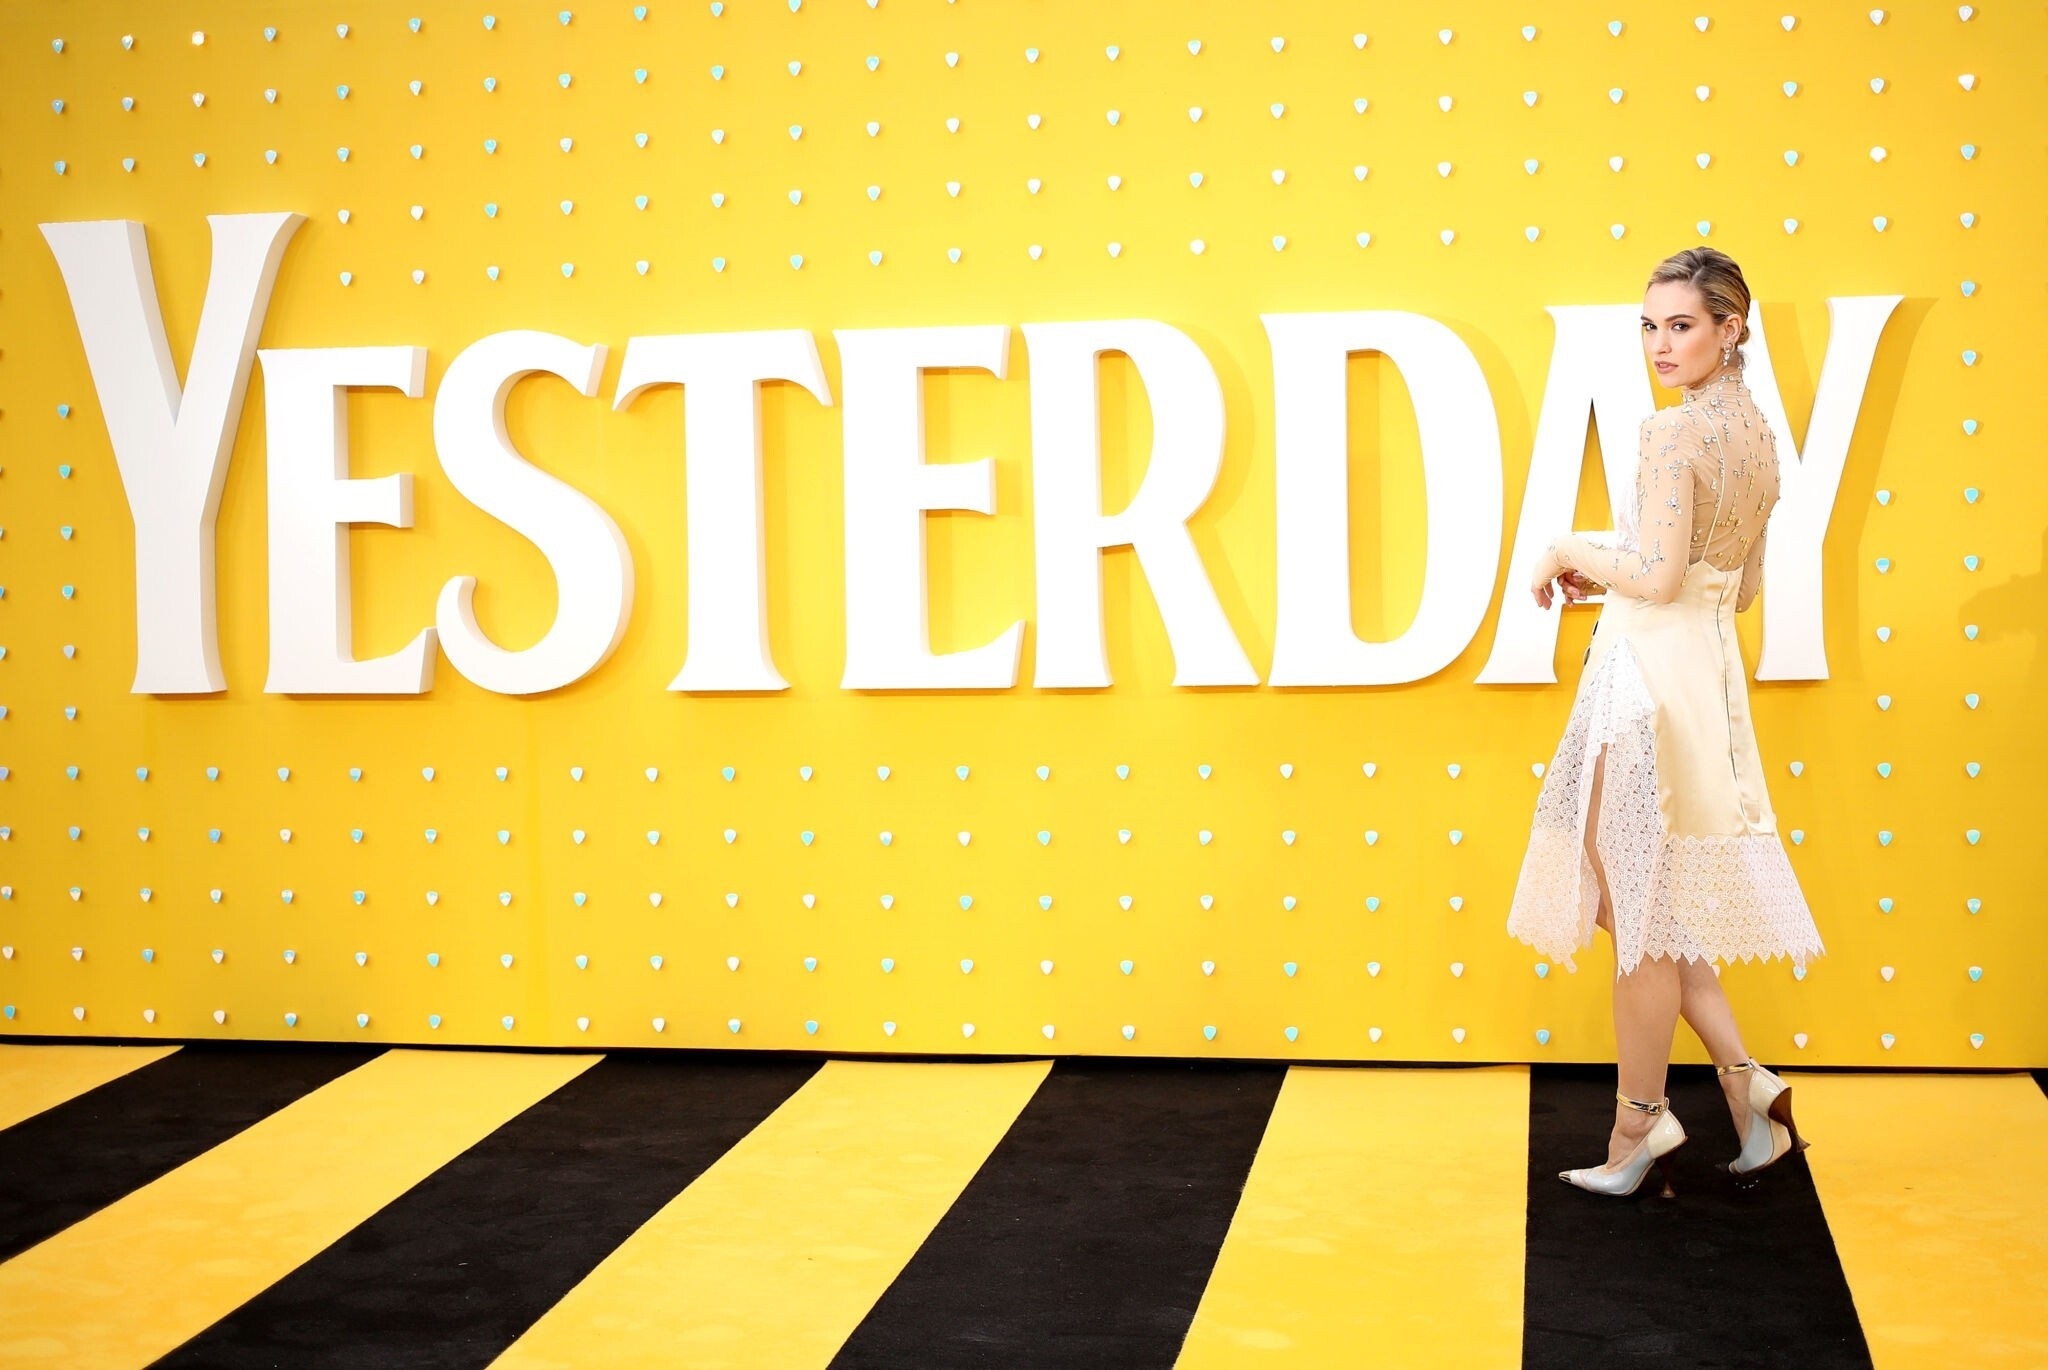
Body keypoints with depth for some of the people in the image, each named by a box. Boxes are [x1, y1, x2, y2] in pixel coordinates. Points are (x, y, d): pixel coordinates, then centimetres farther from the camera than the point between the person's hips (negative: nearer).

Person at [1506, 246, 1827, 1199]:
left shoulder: (1673, 432, -15)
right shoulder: (1758, 434, 12)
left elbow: (1656, 574, -21)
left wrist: (1569, 552, -5)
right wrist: (1607, 576, 17)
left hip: (1651, 675, -9)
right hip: (1708, 666, 9)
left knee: (1641, 909, 1)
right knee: (1653, 904, 18)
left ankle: (1638, 1130, 11)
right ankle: (1746, 1083, 16)